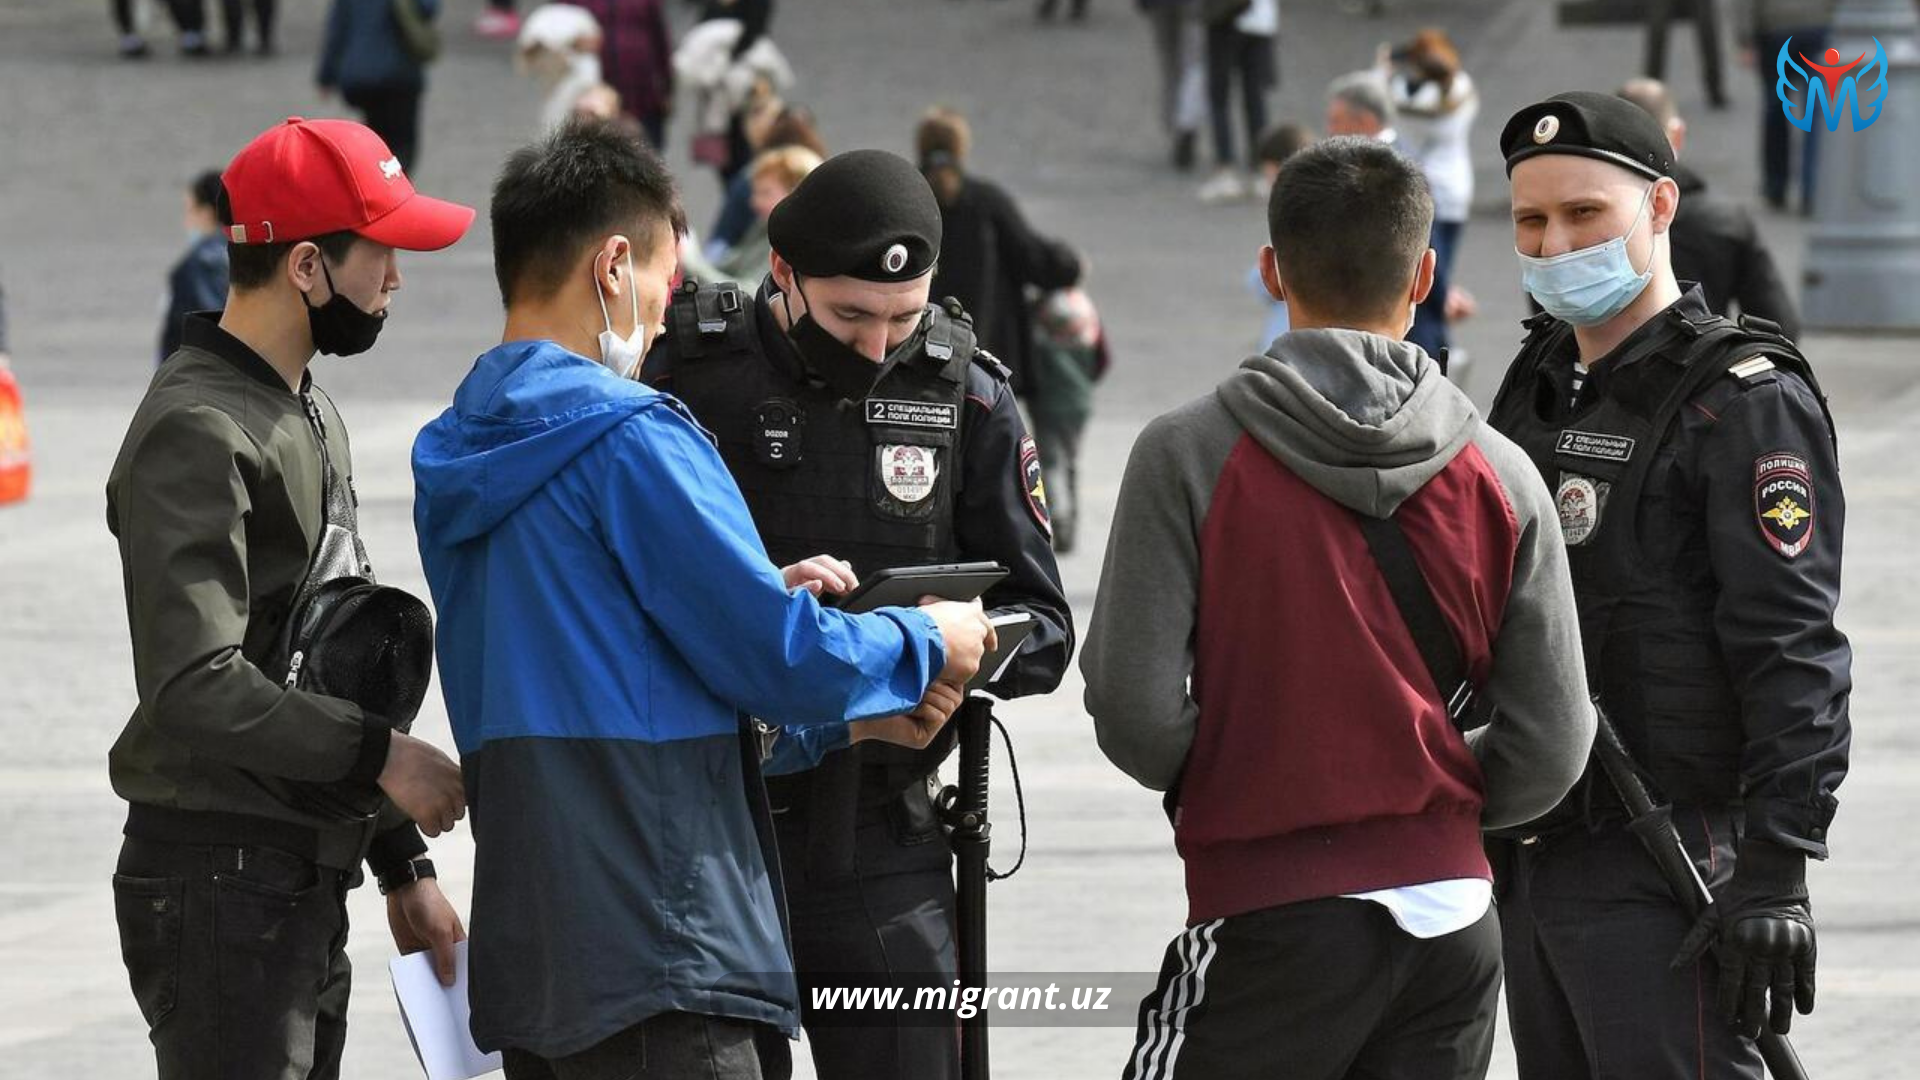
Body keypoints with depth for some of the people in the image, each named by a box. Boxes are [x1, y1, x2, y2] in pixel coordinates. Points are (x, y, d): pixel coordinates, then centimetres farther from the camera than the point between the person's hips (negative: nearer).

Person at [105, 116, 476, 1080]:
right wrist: (383, 754, -16)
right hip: (221, 884, -9)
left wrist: (403, 865, 21)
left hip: (310, 881, 9)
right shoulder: (197, 433, -15)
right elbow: (196, 688, -25)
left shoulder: (311, 417, 18)